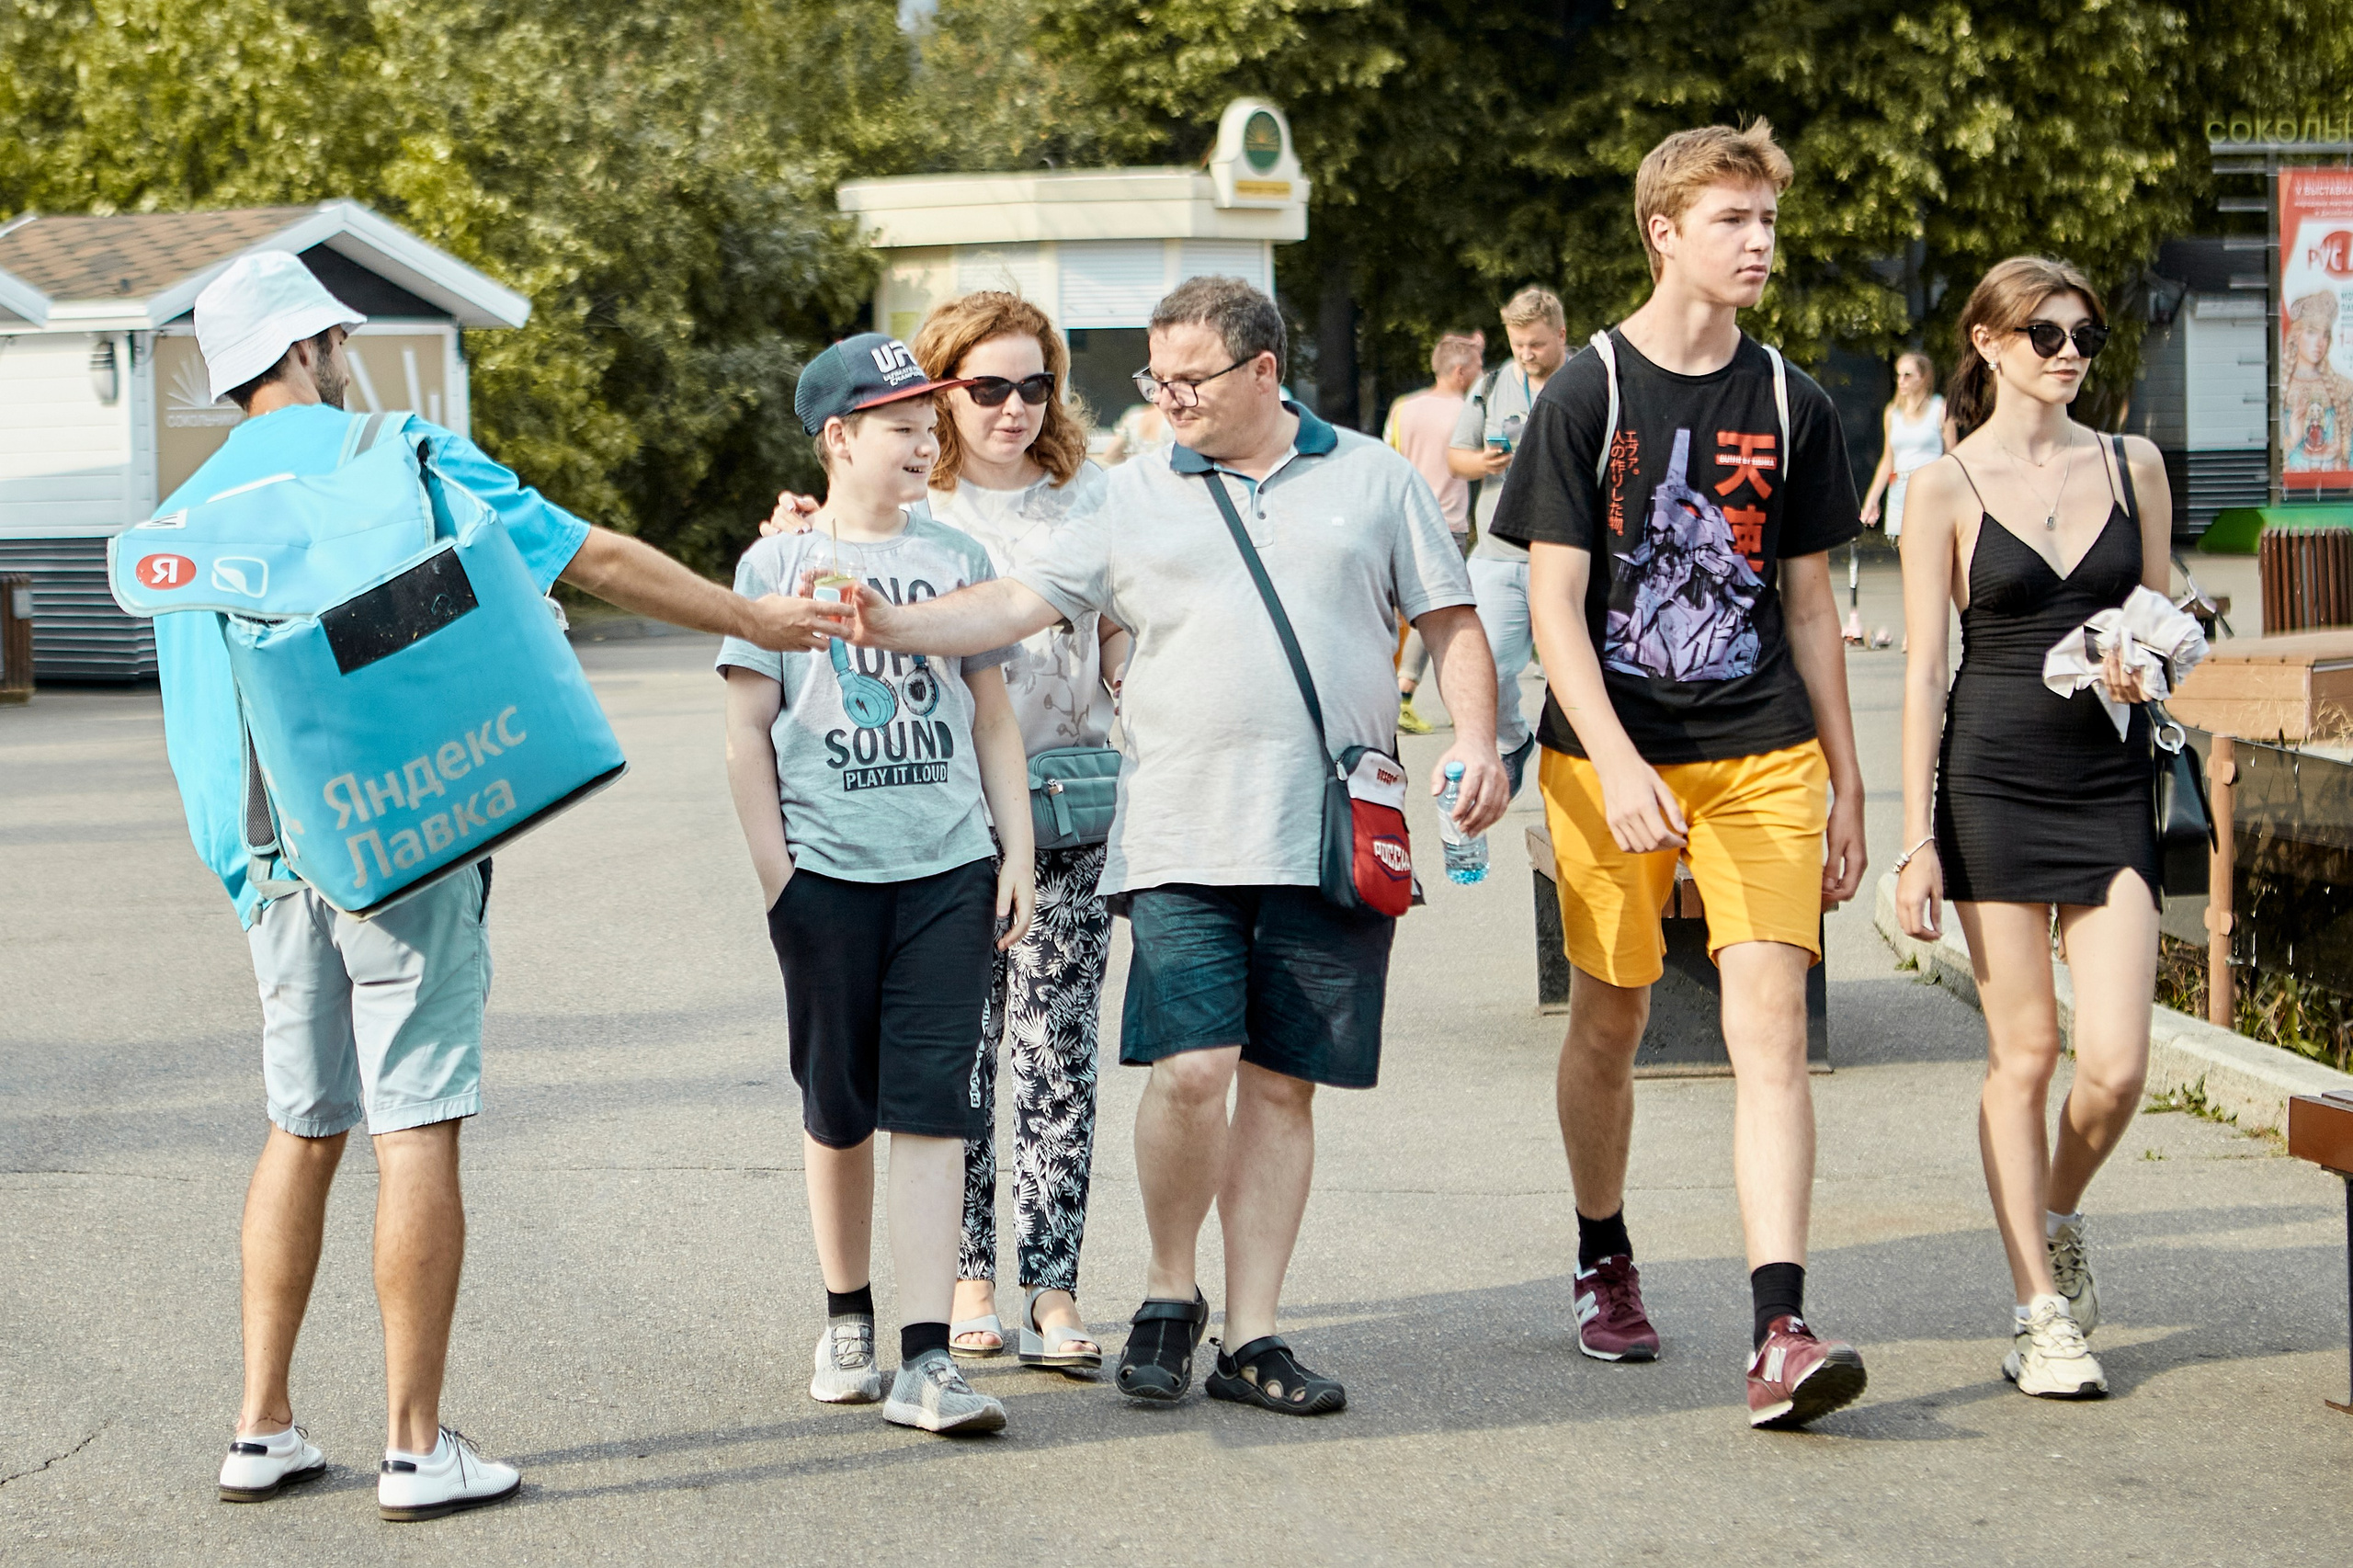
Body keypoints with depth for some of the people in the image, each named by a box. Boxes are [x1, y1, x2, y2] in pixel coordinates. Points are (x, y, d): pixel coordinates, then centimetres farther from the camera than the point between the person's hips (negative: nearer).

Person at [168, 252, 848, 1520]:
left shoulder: (184, 515, 13)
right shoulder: (395, 456, -3)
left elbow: (193, 721, 17)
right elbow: (599, 560, -2)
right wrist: (756, 620, 7)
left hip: (266, 849, 6)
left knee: (303, 1126, 14)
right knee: (416, 1127, -4)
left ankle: (262, 1428, 13)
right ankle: (417, 1447, -4)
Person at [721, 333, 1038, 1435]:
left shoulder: (955, 558, 10)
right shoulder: (780, 564, 3)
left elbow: (992, 717, 14)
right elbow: (749, 730, 2)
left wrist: (1018, 851, 7)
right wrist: (773, 871, -4)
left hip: (948, 868, 1)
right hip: (826, 873, -1)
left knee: (933, 1105, -6)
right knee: (837, 1106, 8)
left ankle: (926, 1362, -10)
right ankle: (847, 1317, 27)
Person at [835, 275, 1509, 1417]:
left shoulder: (1373, 479, 12)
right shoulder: (1133, 497, 11)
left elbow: (1450, 623, 13)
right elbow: (1018, 602, 2)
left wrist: (1474, 739, -3)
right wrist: (895, 624, -13)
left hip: (1330, 841, 1)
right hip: (1183, 840, -1)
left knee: (1280, 1084, 3)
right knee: (1190, 1068, -14)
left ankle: (1251, 1335, 10)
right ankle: (1169, 1293, 9)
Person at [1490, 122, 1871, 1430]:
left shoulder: (1793, 405, 7)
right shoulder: (1587, 397, -3)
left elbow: (1810, 604, 13)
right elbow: (1554, 600, -7)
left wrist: (1845, 787, 13)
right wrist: (1617, 767, -19)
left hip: (1761, 758, 2)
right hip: (1611, 757, -2)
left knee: (1771, 1025, -11)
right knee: (1611, 1026, 11)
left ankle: (1781, 1333, -18)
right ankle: (1604, 1263, 36)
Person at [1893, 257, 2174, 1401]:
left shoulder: (2132, 468, 8)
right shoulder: (1946, 489, 0)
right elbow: (1925, 670, -1)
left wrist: (2144, 669, -8)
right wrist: (1916, 839, -5)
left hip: (2112, 785, 2)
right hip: (1995, 779, -2)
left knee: (2115, 1062, -6)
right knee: (2023, 1051, 0)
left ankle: (2056, 1220, 25)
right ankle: (2040, 1311, 10)